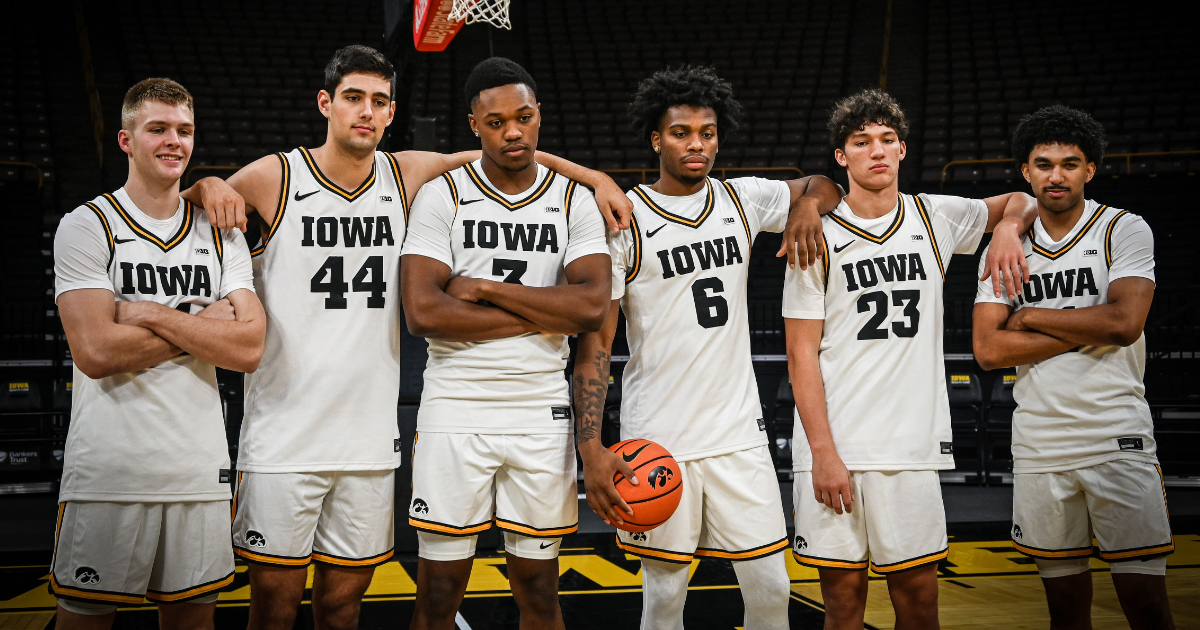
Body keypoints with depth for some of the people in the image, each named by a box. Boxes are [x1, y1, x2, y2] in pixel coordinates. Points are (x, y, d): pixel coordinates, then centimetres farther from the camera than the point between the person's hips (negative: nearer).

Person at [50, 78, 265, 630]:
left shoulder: (221, 235, 9)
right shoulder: (85, 227, -2)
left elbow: (248, 349, -4)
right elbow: (96, 352, -15)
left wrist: (151, 316, -11)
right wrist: (203, 324, -8)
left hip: (200, 470, 4)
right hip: (107, 472, -3)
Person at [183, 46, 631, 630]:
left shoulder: (407, 176, 5)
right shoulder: (274, 178, -4)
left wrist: (594, 176, 5)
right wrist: (209, 186, -13)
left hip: (371, 441, 3)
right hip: (283, 440, -3)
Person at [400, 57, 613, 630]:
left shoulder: (576, 202, 3)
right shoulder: (440, 197, -2)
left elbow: (591, 307, -11)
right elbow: (423, 313, -15)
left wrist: (487, 288, -13)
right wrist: (544, 316, -12)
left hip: (542, 416, 2)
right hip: (455, 411, -2)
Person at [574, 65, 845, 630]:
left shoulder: (742, 200, 7)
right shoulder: (623, 220, -6)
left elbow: (826, 187, 24)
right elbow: (594, 342, -7)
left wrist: (807, 206, -1)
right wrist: (590, 448, -16)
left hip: (739, 432, 4)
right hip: (657, 439, -3)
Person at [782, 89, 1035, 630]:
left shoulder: (935, 218, 9)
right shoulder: (818, 238, 0)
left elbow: (1019, 202, 27)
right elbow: (801, 354, -3)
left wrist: (1008, 227, 2)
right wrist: (824, 454, -11)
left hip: (914, 445, 2)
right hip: (834, 448, -2)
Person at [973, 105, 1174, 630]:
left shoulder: (1124, 230, -1)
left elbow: (1124, 323, -16)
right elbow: (988, 350, -3)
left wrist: (1032, 316, -6)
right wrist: (1088, 328, -8)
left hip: (1118, 442, -3)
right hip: (1038, 446, 3)